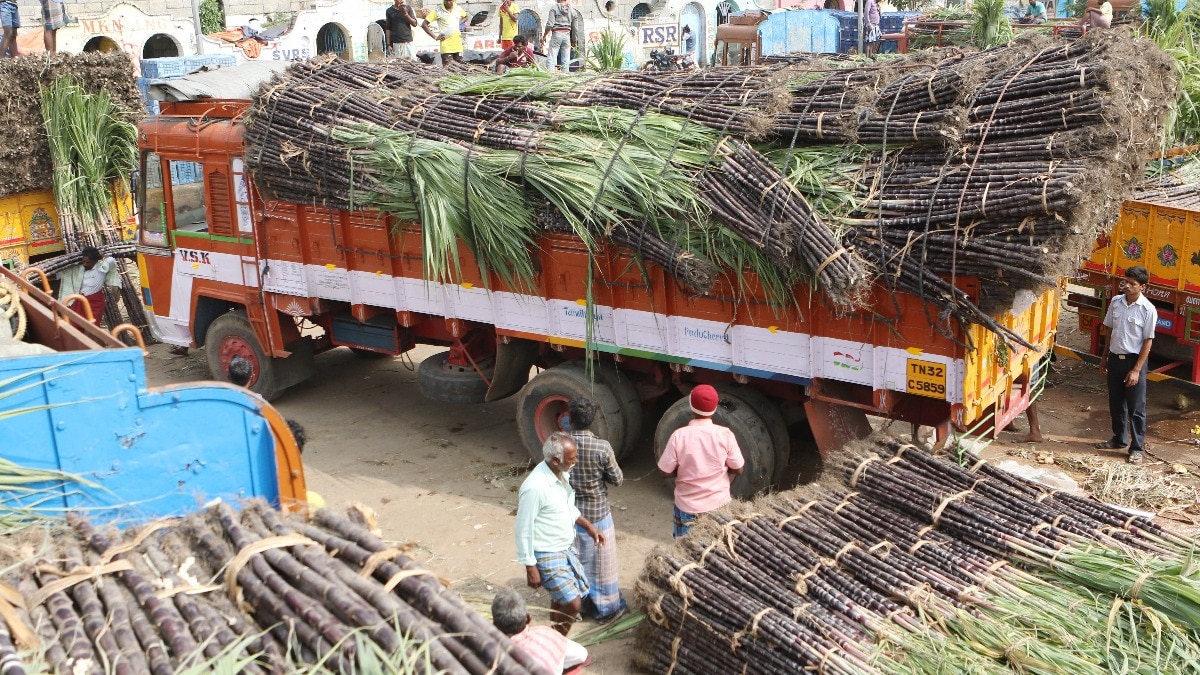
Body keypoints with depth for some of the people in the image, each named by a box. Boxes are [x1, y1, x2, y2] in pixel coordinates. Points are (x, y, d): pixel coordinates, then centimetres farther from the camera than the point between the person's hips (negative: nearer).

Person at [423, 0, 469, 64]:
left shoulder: (458, 9, 7)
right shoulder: (437, 11, -4)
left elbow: (465, 17, 29)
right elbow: (424, 24, -3)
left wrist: (459, 24, 8)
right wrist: (435, 37, -7)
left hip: (458, 45, 4)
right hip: (446, 47, -4)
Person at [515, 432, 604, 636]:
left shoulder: (562, 474, -2)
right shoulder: (535, 488, -29)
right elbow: (523, 530, -22)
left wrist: (588, 526, 13)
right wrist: (530, 567, -18)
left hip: (567, 548, 9)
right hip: (547, 556, -9)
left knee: (561, 600, 19)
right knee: (573, 604, -8)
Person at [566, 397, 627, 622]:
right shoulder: (602, 447, -22)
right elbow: (617, 480, -12)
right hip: (597, 512, -3)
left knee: (574, 560, 20)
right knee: (601, 561, 14)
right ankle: (606, 607, 26)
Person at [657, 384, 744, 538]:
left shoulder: (679, 436, -18)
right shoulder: (725, 435, -15)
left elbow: (666, 471, -9)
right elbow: (738, 470, -5)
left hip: (688, 506, -1)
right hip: (719, 504, 1)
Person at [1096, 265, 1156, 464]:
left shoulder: (1148, 310, -14)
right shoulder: (1116, 302, 1)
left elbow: (1147, 342, -12)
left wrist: (1136, 370, -14)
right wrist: (1105, 358, 14)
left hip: (1134, 360, -5)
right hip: (1115, 358, 5)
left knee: (1136, 408, 1)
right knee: (1116, 404, 16)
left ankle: (1138, 448, 10)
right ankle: (1119, 439, 33)